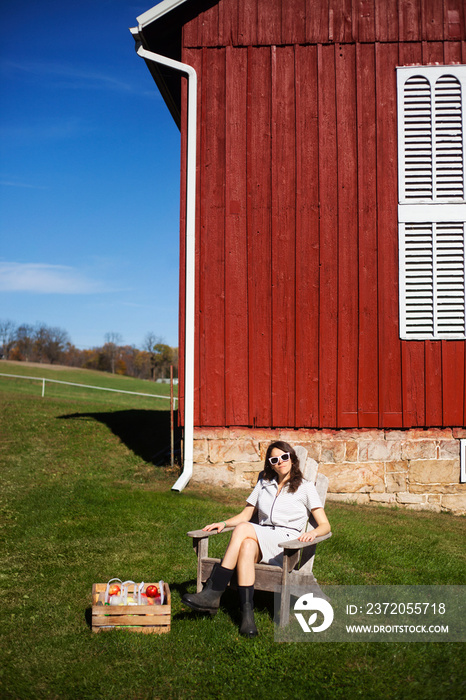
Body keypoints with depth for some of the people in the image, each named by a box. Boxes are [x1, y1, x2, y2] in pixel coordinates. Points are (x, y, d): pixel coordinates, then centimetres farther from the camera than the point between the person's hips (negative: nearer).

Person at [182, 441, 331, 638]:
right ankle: (247, 613, -42)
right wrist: (223, 523, 4)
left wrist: (312, 533, -19)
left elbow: (325, 525, 4)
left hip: (286, 544, -4)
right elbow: (246, 515, 23)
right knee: (246, 546, -35)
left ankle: (213, 593, -34)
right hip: (260, 541, 4)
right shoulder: (264, 483, 23)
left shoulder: (305, 488, 10)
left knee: (242, 529, -31)